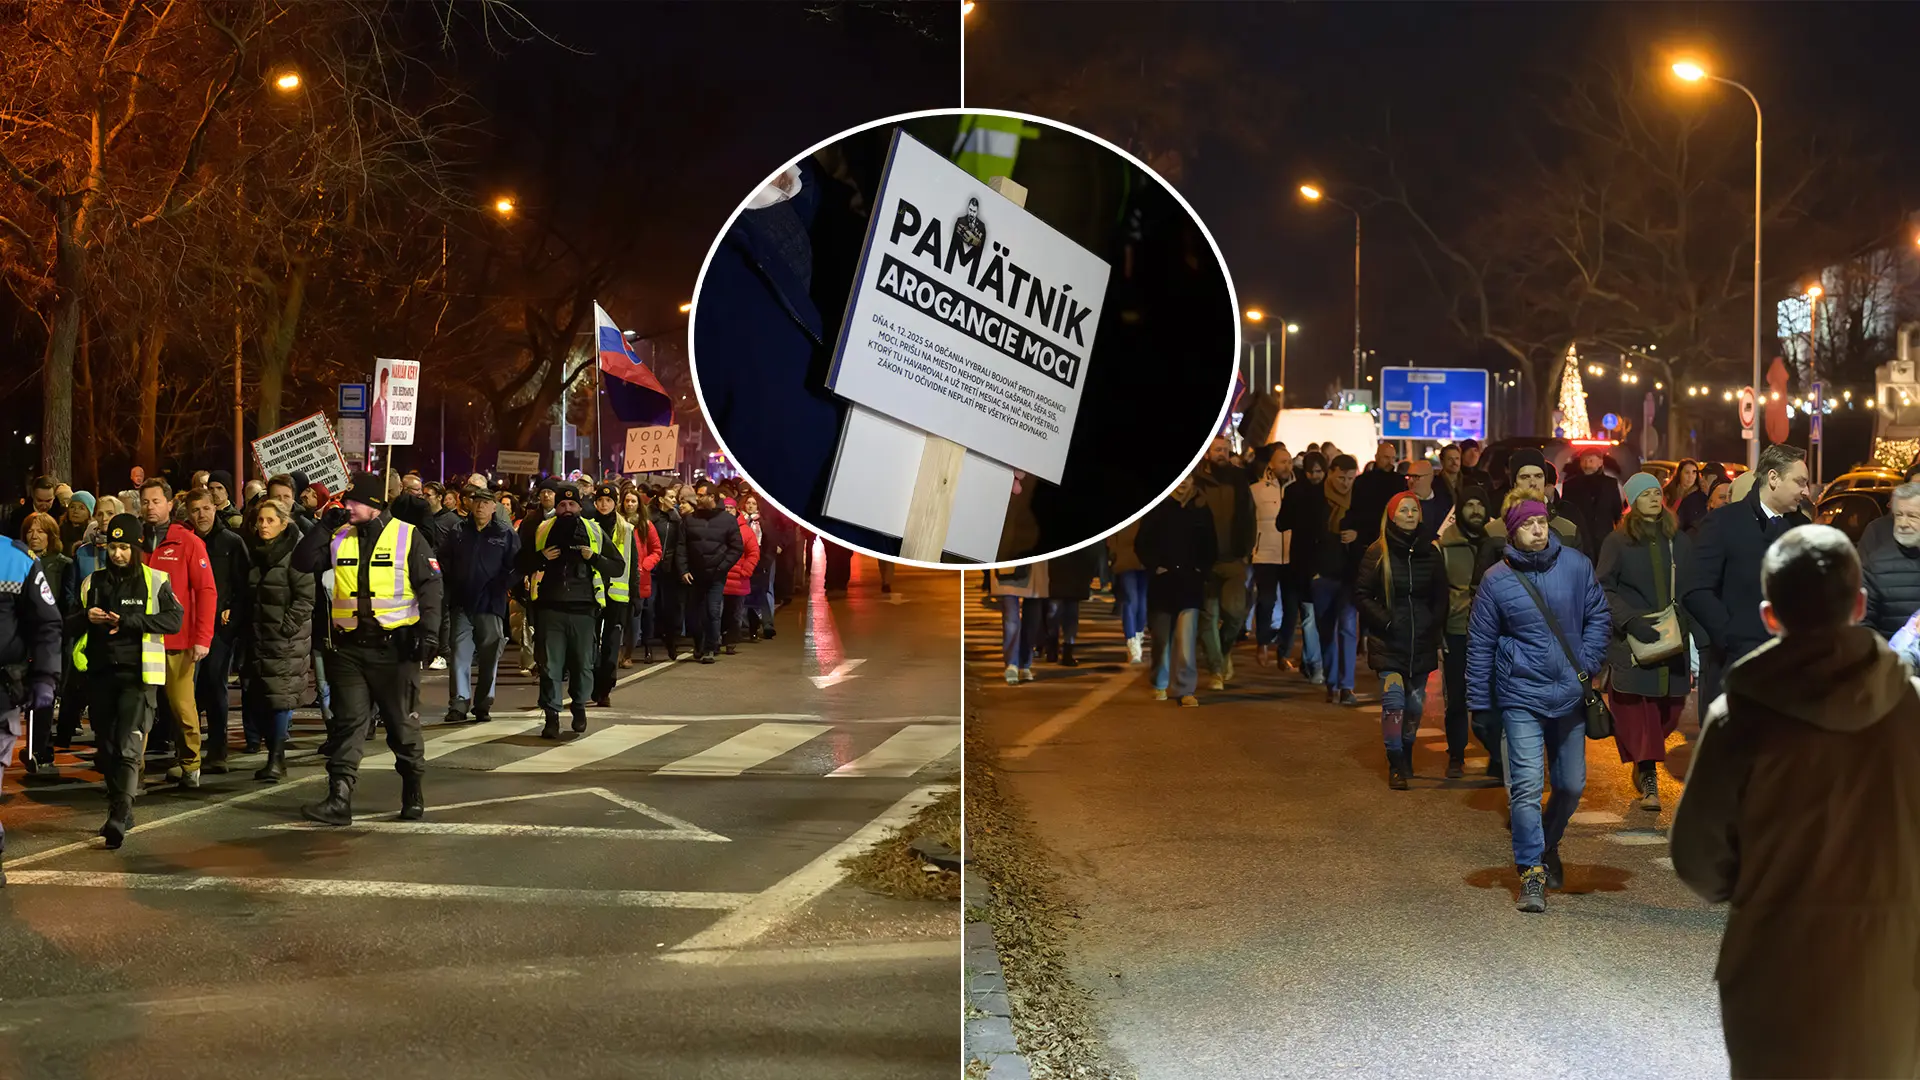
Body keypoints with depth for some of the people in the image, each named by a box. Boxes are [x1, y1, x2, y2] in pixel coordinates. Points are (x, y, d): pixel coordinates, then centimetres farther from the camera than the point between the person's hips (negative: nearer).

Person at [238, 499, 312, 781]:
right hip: (255, 637, 7)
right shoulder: (253, 552, 14)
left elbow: (305, 597, -11)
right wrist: (241, 622, 10)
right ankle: (273, 753, 17)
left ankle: (277, 759, -6)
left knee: (280, 697, -9)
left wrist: (286, 628, -15)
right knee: (254, 694, 5)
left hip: (286, 639, -7)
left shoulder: (295, 554, -8)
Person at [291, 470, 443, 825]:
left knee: (403, 725, 7)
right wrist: (325, 526, -8)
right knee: (346, 723, 0)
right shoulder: (338, 537, 8)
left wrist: (428, 632, -13)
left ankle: (414, 796, 22)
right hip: (347, 648, 3)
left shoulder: (407, 536, -3)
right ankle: (339, 801, -3)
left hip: (395, 647, -3)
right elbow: (302, 563, 0)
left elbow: (430, 587, -5)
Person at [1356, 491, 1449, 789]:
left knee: (1415, 704, 9)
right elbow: (1361, 594, -1)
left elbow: (1440, 597, 14)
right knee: (1393, 702, -12)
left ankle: (1406, 754, 29)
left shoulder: (1430, 552, 7)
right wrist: (1384, 620, -12)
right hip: (1389, 642, -3)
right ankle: (1396, 766, -6)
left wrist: (1435, 627, 1)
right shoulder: (1378, 553, -2)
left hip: (1422, 641, 3)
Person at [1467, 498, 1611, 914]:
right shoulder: (1497, 580, -4)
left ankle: (1548, 845, 38)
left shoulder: (1576, 564, 0)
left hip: (1570, 693, 3)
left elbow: (1599, 615, 10)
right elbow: (1480, 645, 2)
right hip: (1521, 696, -3)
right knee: (1527, 785, -12)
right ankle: (1532, 871, -6)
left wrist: (1587, 664, -2)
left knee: (1572, 784, 12)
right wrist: (1479, 704, 3)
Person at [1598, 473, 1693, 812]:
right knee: (1637, 711, -6)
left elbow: (1691, 589, 14)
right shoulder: (1617, 542, 1)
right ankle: (1648, 779, 0)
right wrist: (1630, 620, -17)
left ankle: (1643, 763, 26)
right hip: (1631, 642, -3)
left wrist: (1686, 621, -1)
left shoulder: (1679, 541, 12)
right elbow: (1604, 589, -4)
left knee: (1671, 708, 3)